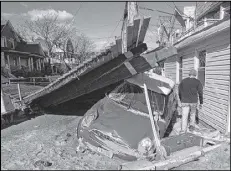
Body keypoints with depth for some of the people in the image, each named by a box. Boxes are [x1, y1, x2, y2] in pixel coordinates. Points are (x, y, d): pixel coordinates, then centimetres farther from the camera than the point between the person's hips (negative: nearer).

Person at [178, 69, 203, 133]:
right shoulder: (197, 82, -1)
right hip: (193, 101, 0)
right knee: (193, 114, 24)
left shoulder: (183, 81, 4)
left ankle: (183, 131, -2)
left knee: (184, 116, 2)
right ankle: (191, 126, 33)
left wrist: (181, 100, 21)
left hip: (184, 101, 0)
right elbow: (200, 93, -2)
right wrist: (201, 103, 5)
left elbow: (179, 91, 9)